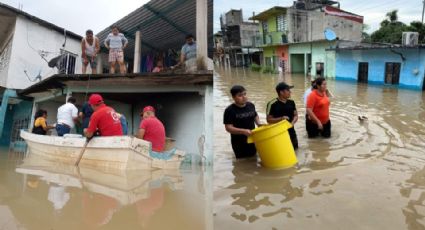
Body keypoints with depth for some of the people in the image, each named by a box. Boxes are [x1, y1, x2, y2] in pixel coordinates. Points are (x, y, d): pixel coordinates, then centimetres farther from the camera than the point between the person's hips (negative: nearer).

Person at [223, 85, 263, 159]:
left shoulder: (251, 105, 3)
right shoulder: (229, 110, -15)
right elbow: (228, 128, -19)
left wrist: (258, 123, 1)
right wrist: (243, 131, -31)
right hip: (239, 143, -5)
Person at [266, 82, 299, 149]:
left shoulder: (291, 102, 5)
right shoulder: (272, 104, -14)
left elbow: (296, 115, 11)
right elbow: (269, 120, -12)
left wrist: (293, 122, -10)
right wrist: (280, 119, -26)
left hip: (291, 132, 6)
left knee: (295, 148, 13)